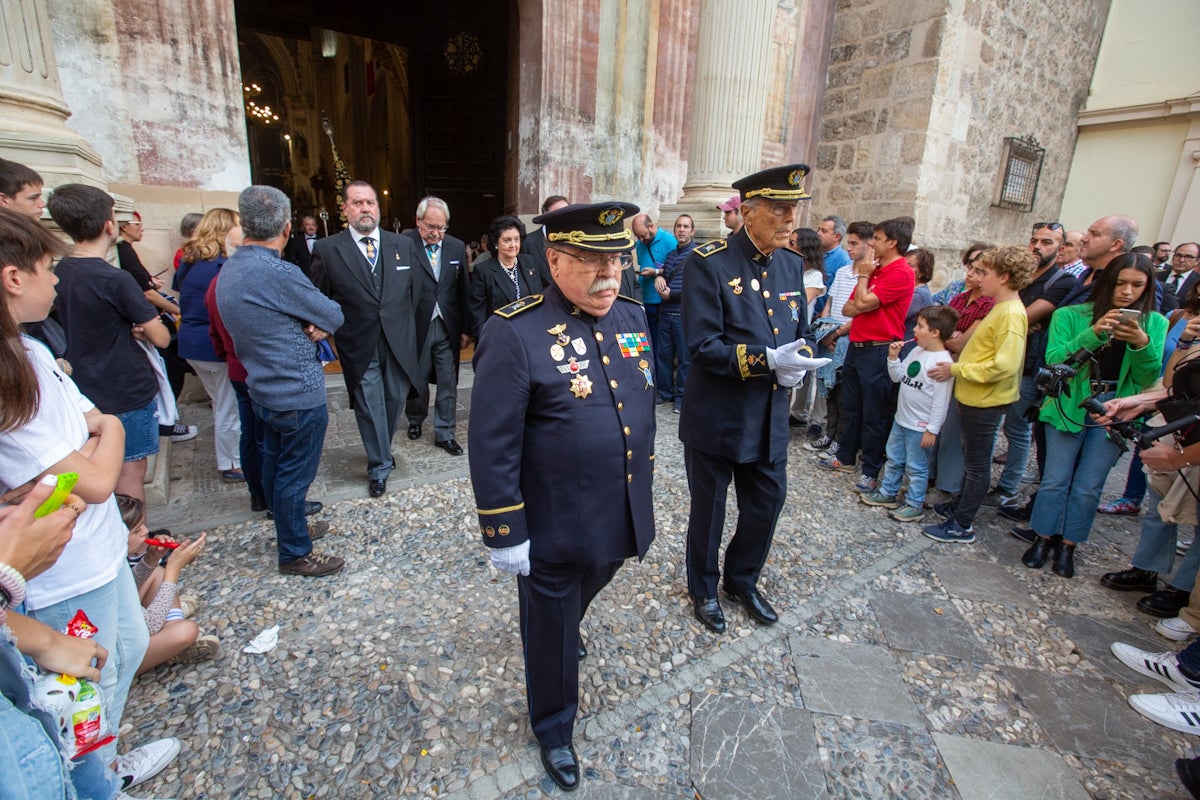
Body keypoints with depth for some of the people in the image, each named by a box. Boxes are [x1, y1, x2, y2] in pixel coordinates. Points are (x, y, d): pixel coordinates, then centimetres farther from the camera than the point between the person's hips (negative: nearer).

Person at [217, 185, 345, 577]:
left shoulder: (229, 269, 5)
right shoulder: (278, 273, -24)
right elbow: (334, 317, -15)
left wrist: (307, 327, -9)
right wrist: (317, 323, 4)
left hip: (264, 389, 9)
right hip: (299, 394, -9)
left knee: (275, 465, 21)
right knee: (295, 474, 4)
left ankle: (291, 528, 40)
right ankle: (295, 554, 19)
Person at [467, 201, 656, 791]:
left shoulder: (631, 316, -1)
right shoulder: (514, 333, -22)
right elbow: (492, 447, -19)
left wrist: (643, 480, 15)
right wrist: (505, 534, -15)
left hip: (622, 518, 6)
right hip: (554, 530, -6)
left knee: (581, 595, 33)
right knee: (551, 630, 19)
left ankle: (566, 627, 67)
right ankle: (554, 727, 46)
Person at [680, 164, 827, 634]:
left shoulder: (792, 264, 6)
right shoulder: (709, 263, -15)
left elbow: (800, 333, 12)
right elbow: (702, 345, -21)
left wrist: (796, 364, -10)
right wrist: (767, 361, -28)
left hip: (770, 419, 6)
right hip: (715, 417, -6)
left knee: (767, 504, 17)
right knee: (708, 510, 14)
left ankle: (742, 580, 44)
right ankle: (703, 590, 39)